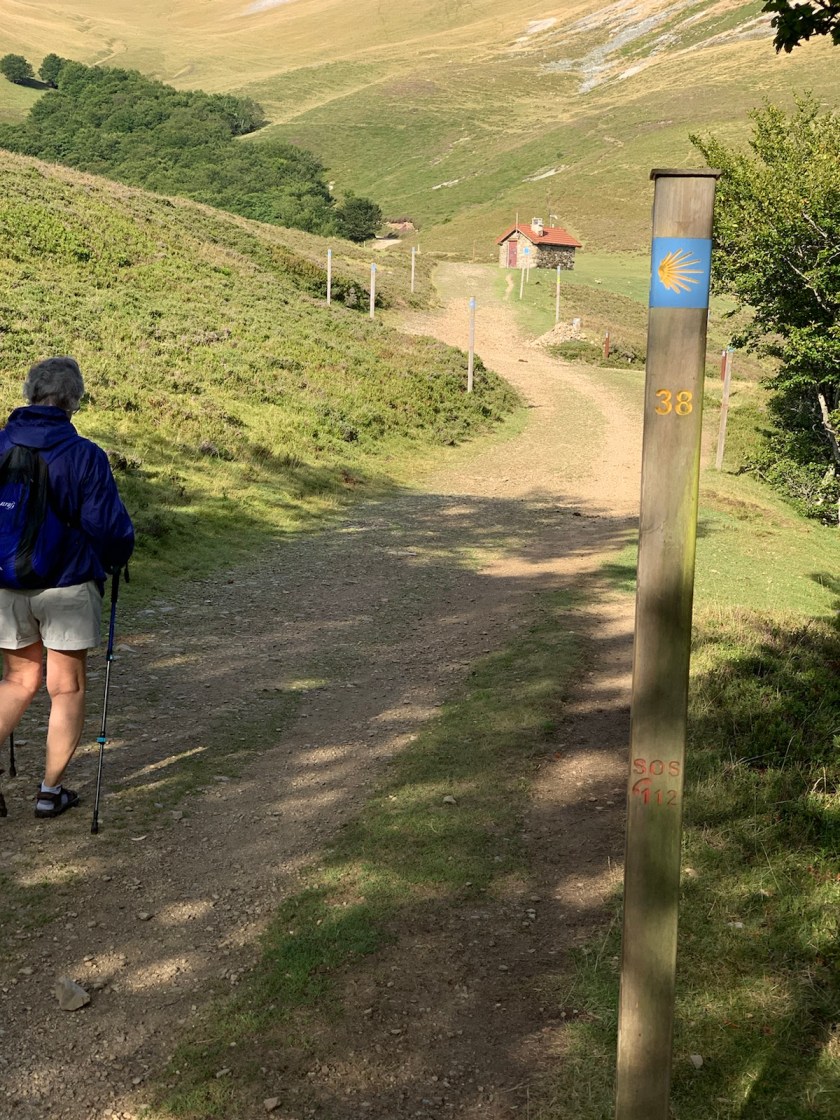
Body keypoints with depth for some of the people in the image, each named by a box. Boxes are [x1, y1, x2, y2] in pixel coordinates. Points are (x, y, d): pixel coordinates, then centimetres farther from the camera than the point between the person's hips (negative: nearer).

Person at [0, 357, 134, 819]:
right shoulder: (83, 455, -14)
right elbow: (110, 526, -14)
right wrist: (115, 559, 8)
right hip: (67, 587, -4)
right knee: (67, 688, 11)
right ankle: (50, 790, 18)